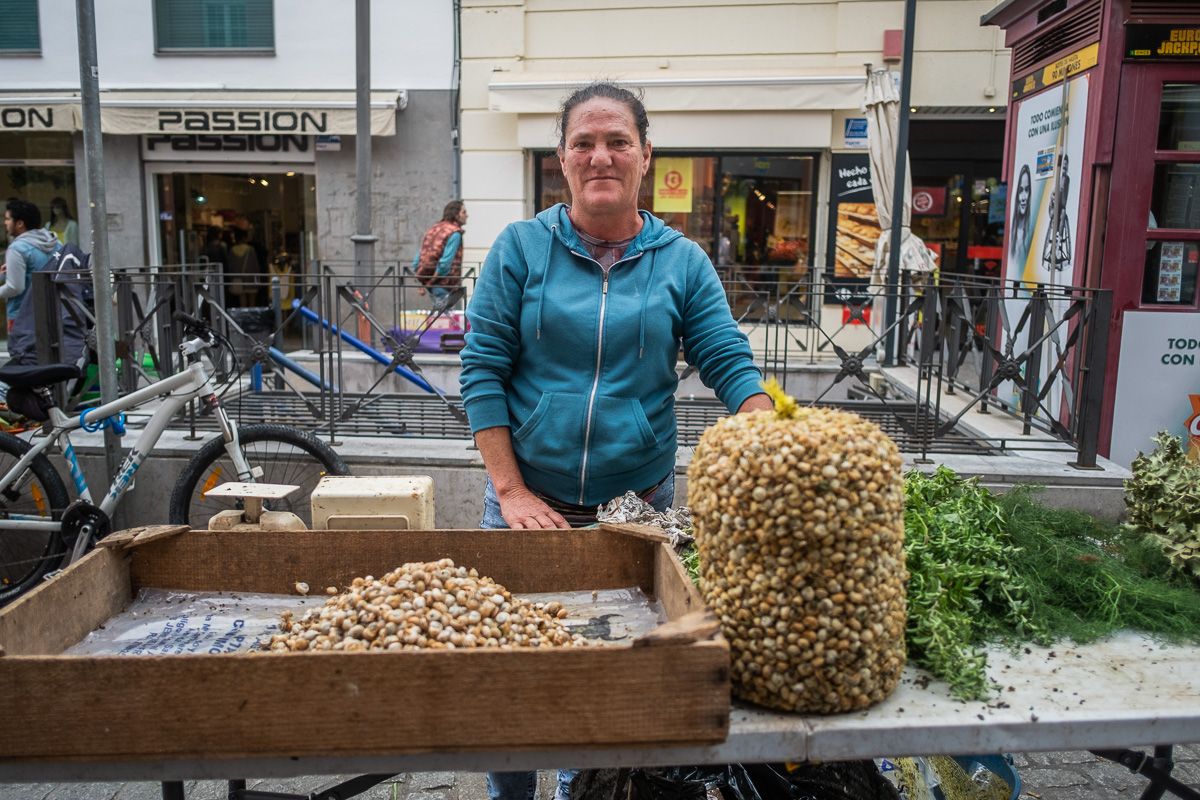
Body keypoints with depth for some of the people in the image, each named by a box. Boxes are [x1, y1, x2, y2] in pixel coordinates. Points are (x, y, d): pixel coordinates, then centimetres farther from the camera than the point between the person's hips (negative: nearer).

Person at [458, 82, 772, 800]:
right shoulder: (522, 248, -2)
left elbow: (730, 363, -3)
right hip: (531, 499, -1)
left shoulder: (683, 261, 2)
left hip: (640, 499, 1)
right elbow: (483, 371, -4)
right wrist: (512, 490, -11)